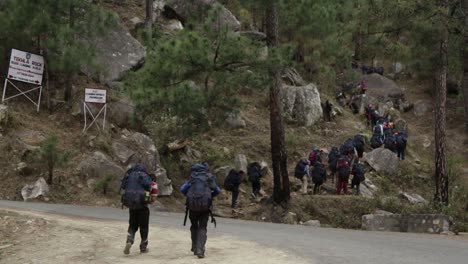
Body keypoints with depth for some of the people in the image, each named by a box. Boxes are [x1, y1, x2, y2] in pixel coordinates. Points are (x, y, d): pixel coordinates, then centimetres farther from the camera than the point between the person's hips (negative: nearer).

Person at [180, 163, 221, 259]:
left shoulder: (192, 178, 12)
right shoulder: (210, 178, 10)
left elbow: (182, 189, 4)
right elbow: (218, 191, 10)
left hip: (192, 204, 1)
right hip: (205, 204, -1)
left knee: (194, 226, 21)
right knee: (202, 228, 5)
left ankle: (195, 248, 25)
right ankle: (200, 250, -10)